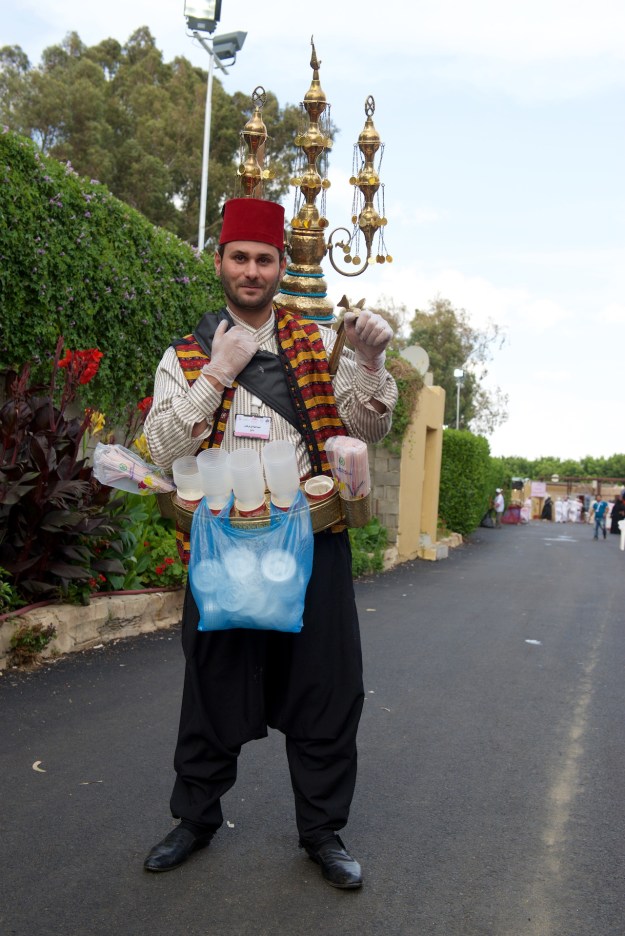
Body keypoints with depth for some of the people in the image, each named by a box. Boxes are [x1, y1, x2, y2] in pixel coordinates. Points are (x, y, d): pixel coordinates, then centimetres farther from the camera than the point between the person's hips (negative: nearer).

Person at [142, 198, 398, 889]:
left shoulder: (319, 344, 8)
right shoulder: (187, 356, 6)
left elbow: (369, 429, 2)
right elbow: (162, 450, -5)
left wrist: (368, 363, -16)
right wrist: (218, 372, -12)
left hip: (313, 542, 1)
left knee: (323, 687, 6)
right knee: (214, 683, 11)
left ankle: (323, 830, 26)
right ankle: (196, 818, 33)